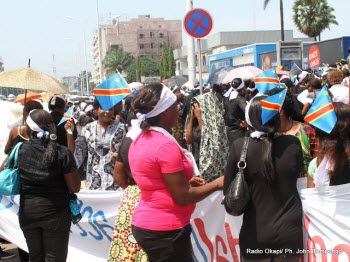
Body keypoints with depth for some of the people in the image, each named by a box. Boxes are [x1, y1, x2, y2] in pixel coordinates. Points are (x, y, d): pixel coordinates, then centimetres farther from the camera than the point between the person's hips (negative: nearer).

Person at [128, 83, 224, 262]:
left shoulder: (139, 139, 8)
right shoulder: (166, 146, -20)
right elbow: (183, 197, -17)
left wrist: (186, 181, 16)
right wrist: (217, 184, -6)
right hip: (165, 231, -9)